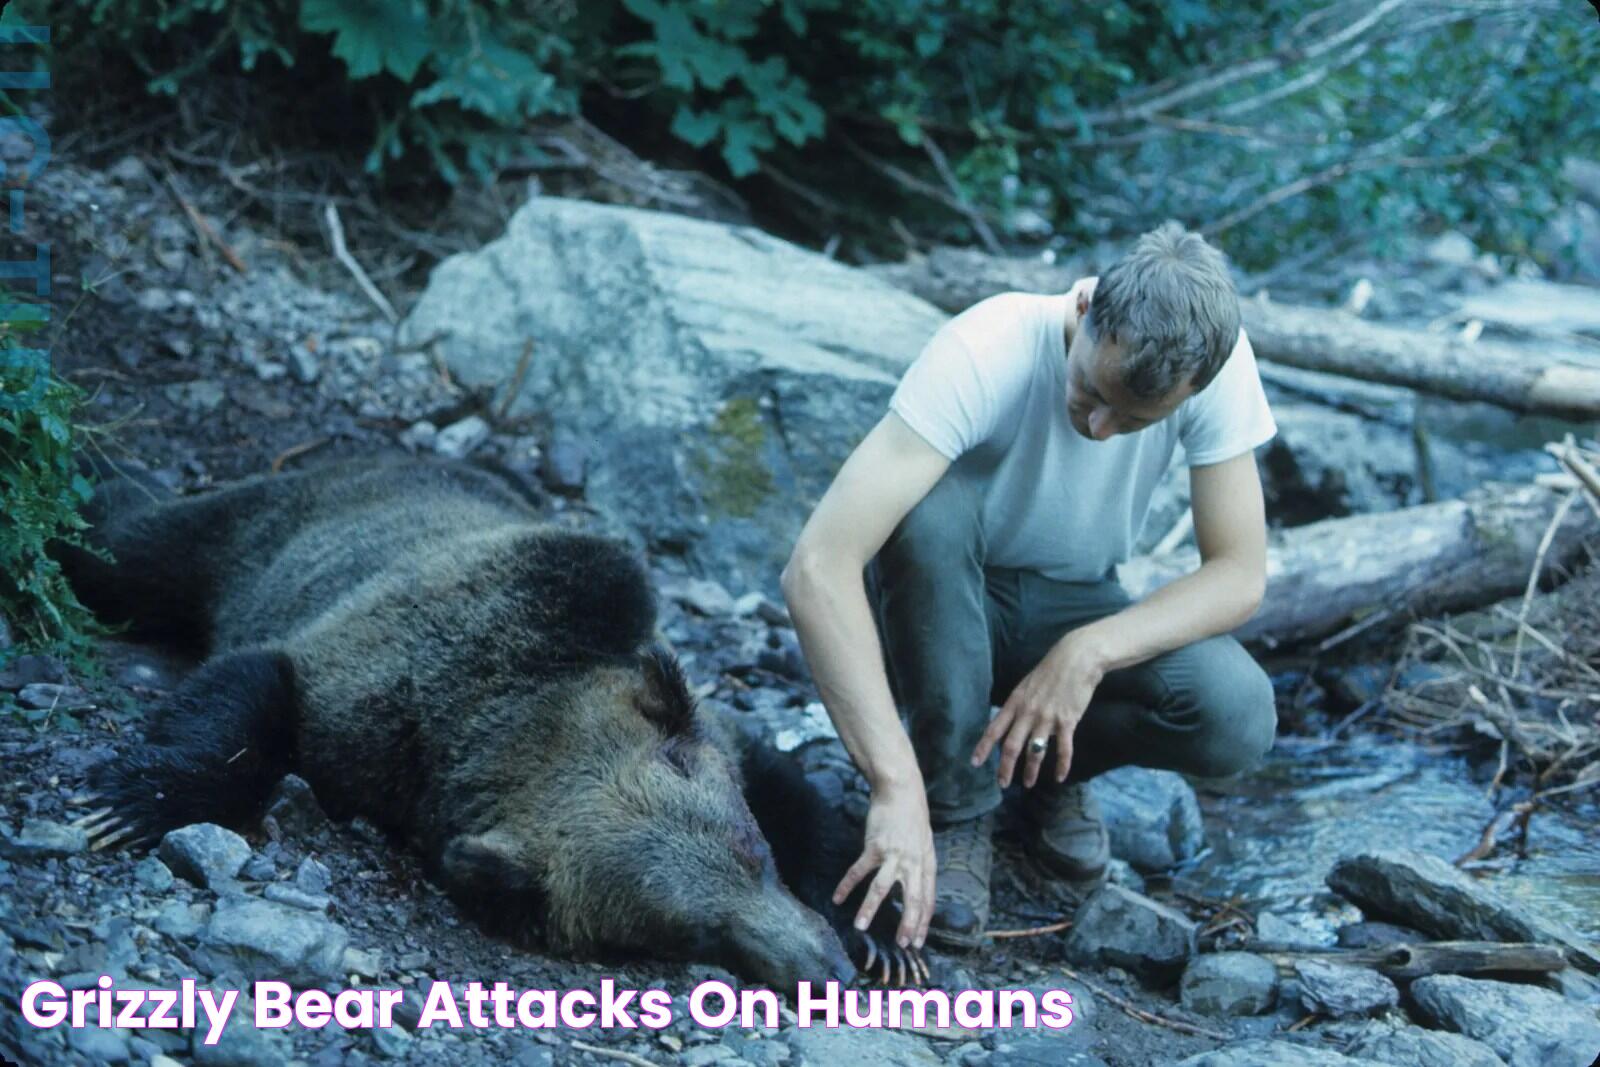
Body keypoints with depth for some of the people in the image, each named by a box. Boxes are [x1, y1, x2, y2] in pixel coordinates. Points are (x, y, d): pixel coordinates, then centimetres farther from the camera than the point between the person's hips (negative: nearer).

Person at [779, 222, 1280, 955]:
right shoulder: (985, 356, -33)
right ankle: (956, 807, -16)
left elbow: (1240, 574, -15)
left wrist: (1090, 652, -32)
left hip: (1074, 613, 2)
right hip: (941, 609, -2)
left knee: (1238, 717, -27)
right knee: (930, 506, -37)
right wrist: (896, 785, -47)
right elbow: (815, 569, -41)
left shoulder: (1217, 361, -22)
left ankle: (1053, 767, 5)